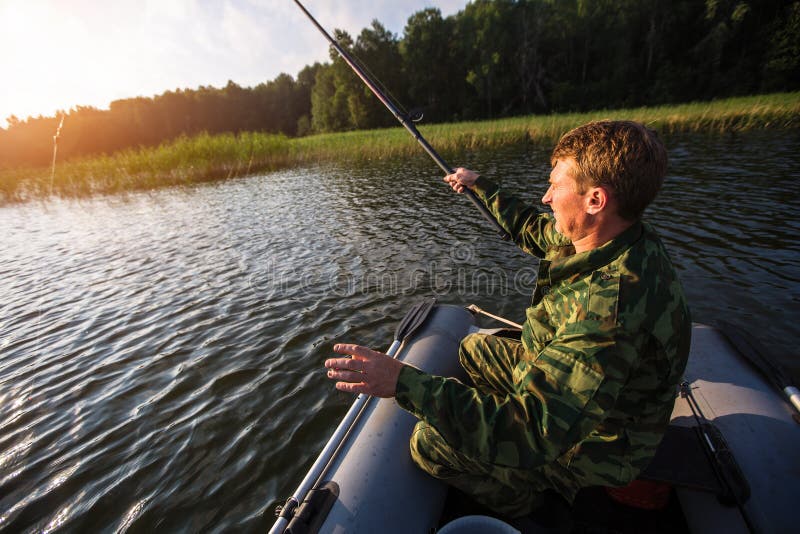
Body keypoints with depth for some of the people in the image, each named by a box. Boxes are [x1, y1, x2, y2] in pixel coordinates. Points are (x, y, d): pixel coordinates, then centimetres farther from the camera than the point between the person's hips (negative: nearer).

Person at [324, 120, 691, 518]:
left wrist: (404, 382, -43)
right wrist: (479, 186, 16)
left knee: (429, 442, -9)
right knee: (474, 348, 19)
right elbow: (533, 230, 6)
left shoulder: (611, 307, -41)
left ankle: (522, 496, 18)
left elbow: (534, 435, -41)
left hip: (592, 447, -8)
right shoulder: (617, 239, -12)